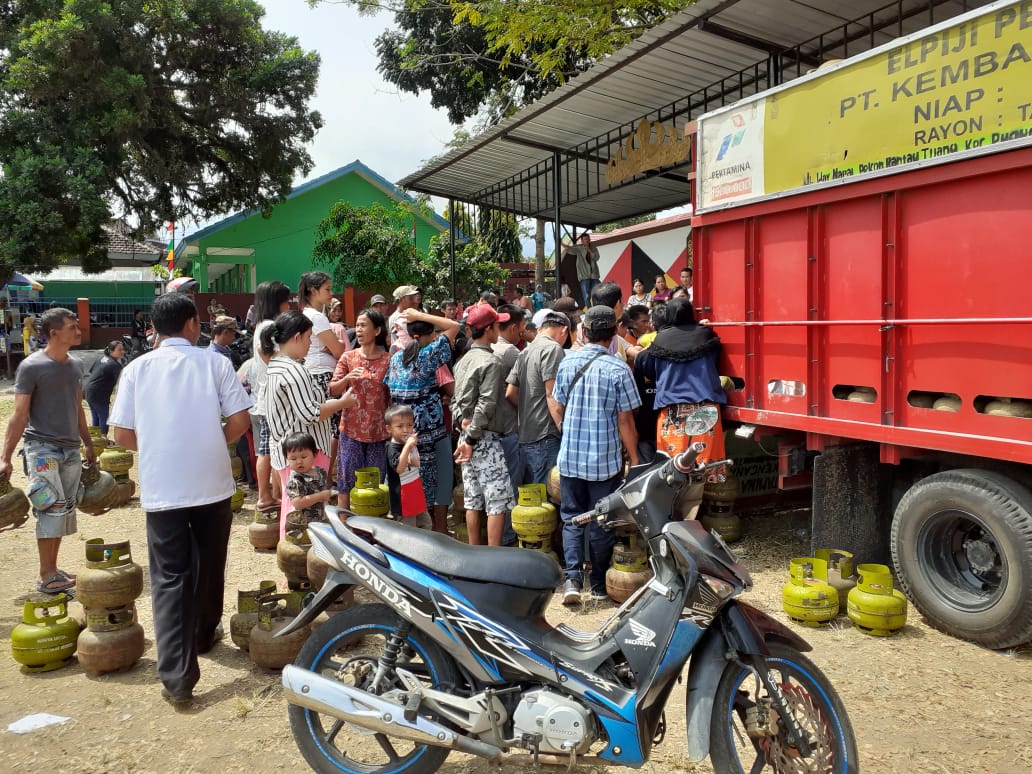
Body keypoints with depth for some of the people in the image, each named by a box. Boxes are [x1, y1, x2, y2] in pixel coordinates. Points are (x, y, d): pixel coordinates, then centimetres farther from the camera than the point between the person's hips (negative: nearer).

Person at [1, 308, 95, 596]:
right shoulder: (31, 366, -9)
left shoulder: (75, 365, 11)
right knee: (54, 507, -11)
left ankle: (52, 570, 17)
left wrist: (88, 445, 21)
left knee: (64, 510, 8)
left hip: (70, 449, 6)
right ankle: (46, 577, -3)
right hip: (42, 447, -6)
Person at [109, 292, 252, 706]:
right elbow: (240, 420, -5)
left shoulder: (137, 368, 1)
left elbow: (122, 435, 1)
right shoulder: (214, 362, -3)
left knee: (169, 578, 3)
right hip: (212, 484, 0)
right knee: (209, 565, 20)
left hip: (161, 489, 0)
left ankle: (177, 675, -4)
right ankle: (204, 634, 40)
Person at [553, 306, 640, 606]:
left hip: (570, 456, 3)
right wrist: (634, 458, 0)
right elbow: (625, 421, -11)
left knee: (572, 518, 12)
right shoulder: (618, 369, -12)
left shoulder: (567, 362, 0)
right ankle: (598, 584, 20)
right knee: (601, 522, 10)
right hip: (605, 459, -3)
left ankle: (572, 577, -2)